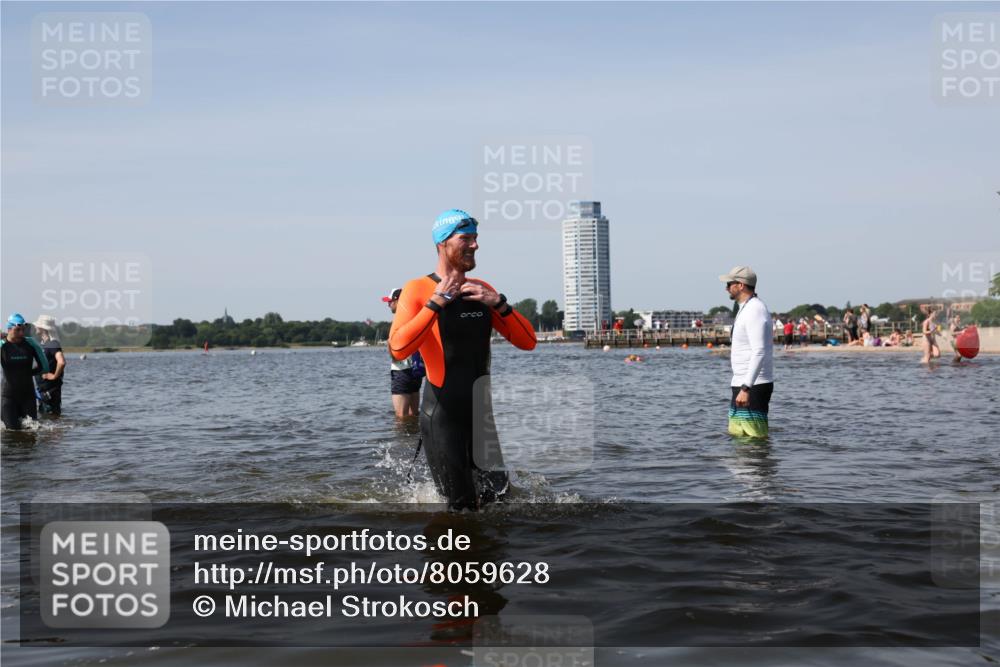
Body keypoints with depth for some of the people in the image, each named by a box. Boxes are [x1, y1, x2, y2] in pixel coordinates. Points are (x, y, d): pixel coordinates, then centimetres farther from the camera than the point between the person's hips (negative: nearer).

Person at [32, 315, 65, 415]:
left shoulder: (53, 344, -18)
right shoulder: (42, 343, 11)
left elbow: (61, 362, -33)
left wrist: (55, 376, -23)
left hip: (50, 389, -10)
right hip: (41, 388, 10)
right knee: (42, 414, 17)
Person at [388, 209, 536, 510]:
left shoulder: (482, 290, 9)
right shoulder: (418, 289, -8)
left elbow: (527, 342, 5)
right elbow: (398, 349, -24)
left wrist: (498, 303, -8)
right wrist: (436, 303, -21)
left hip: (482, 412, 5)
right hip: (443, 415, -5)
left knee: (498, 498, 6)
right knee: (462, 505, 0)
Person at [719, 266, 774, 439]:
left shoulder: (754, 310, -16)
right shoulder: (747, 308, 18)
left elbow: (759, 353, -25)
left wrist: (746, 388, -31)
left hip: (753, 386, -11)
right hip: (743, 385, 11)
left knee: (755, 438, -10)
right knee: (736, 435, 13)